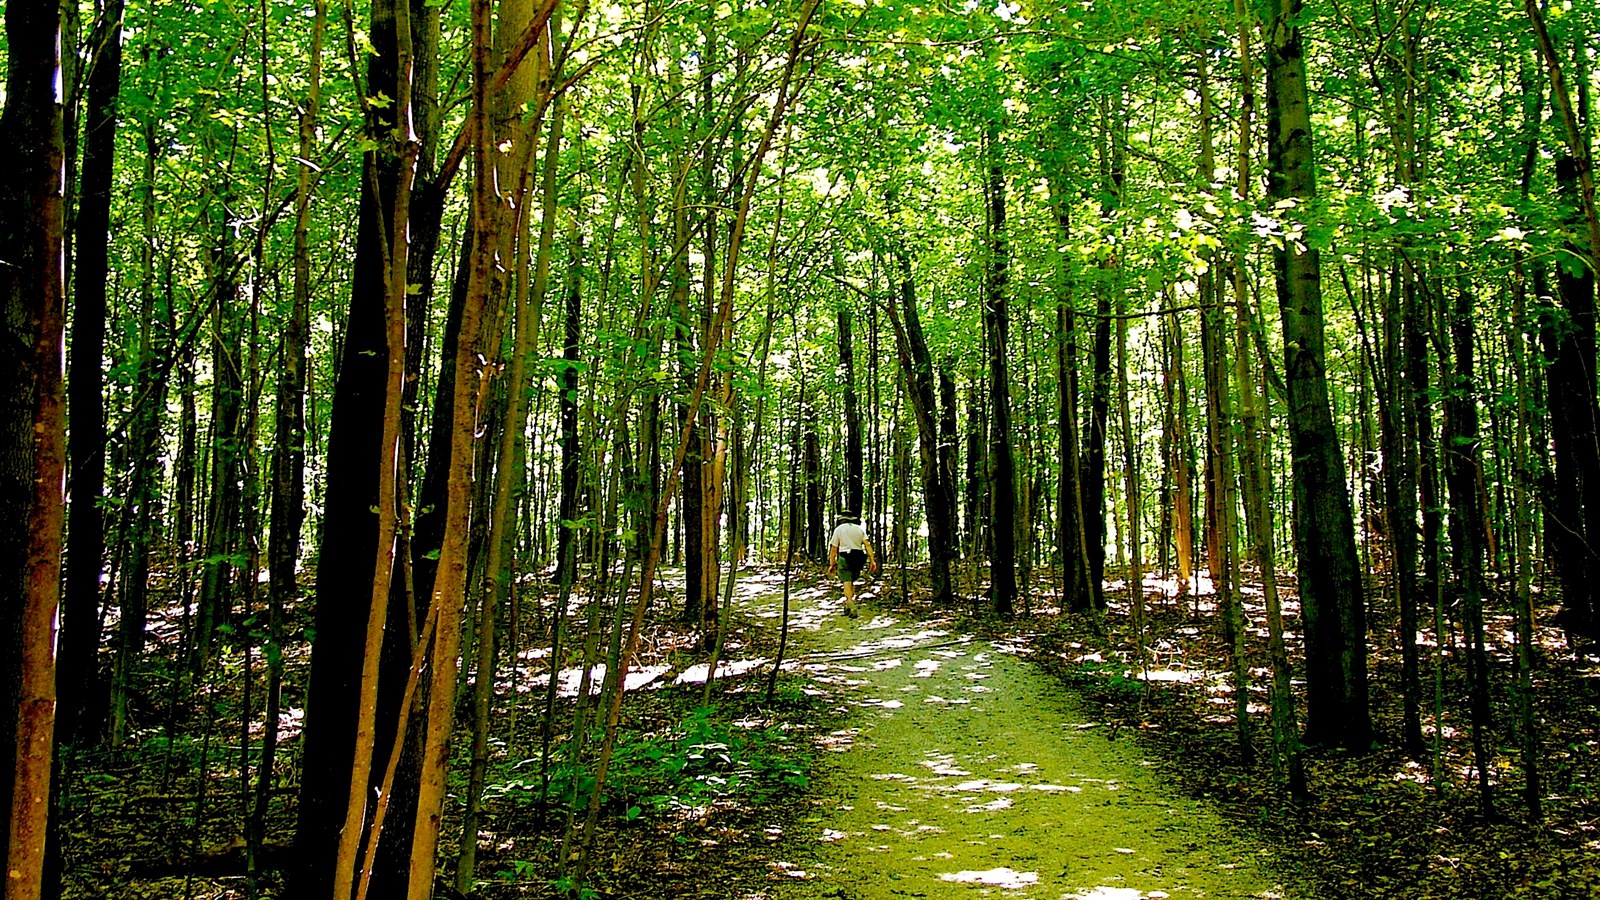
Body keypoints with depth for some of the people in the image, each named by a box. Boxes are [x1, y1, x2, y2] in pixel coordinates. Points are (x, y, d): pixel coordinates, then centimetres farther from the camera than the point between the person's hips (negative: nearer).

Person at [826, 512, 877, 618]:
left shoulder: (838, 529, 6)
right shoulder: (860, 529, 13)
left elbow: (834, 548, 2)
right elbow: (867, 544, 0)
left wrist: (832, 564, 6)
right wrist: (872, 560, -4)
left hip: (845, 557, -4)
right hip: (859, 557, 4)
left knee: (847, 582, -8)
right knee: (852, 581, 18)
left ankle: (851, 606, -24)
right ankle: (848, 605, 16)